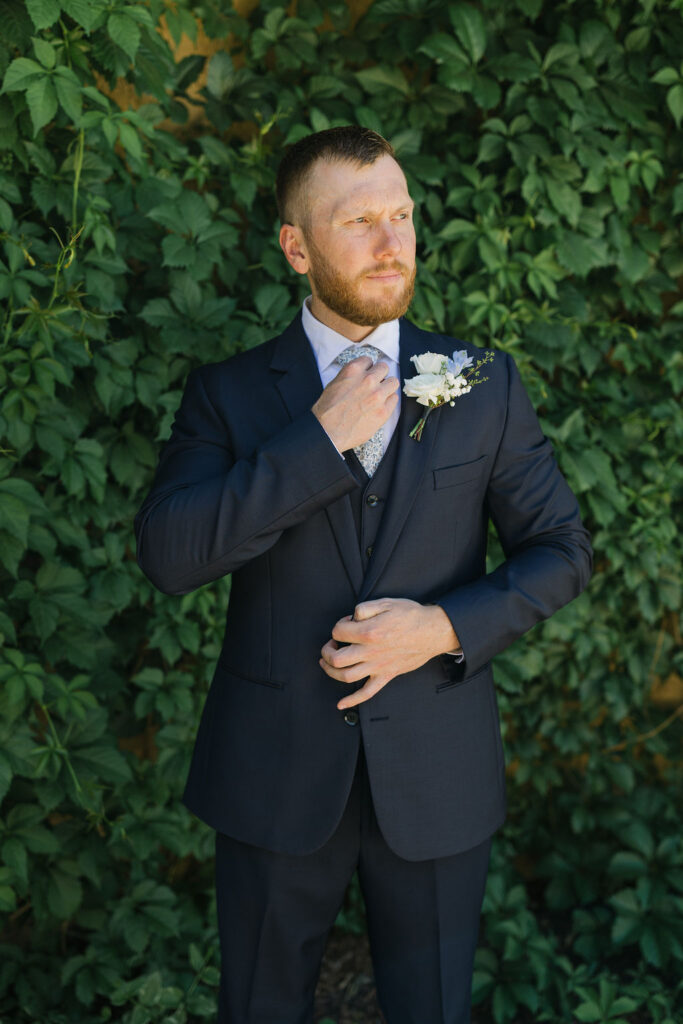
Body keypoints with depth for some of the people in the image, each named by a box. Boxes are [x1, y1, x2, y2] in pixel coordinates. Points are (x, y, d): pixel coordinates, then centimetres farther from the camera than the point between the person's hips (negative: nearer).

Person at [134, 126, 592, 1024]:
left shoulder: (485, 385, 0)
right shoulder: (228, 393, -3)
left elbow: (561, 551, 2)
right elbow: (167, 555, -17)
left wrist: (446, 627, -15)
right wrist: (318, 439, -22)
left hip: (437, 775, 1)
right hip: (275, 775, 0)